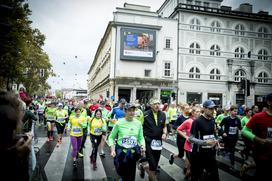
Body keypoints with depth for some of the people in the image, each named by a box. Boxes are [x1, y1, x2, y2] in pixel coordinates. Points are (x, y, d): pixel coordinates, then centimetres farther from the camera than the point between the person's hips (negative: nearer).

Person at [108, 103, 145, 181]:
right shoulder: (119, 123, -12)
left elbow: (141, 137, 4)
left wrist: (143, 146, -14)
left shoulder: (138, 123, -6)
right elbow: (111, 137, -2)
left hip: (133, 152, 1)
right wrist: (112, 149, -12)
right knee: (121, 172, 16)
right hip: (121, 151, -1)